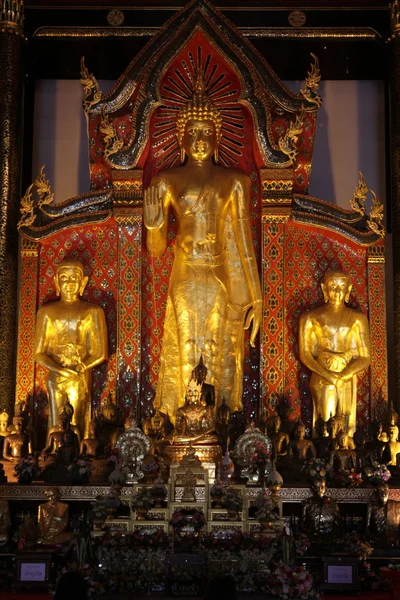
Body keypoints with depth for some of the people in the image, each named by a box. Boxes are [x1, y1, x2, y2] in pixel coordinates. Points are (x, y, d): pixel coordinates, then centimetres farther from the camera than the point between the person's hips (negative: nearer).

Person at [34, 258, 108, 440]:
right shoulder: (47, 312, 6)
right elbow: (39, 353, 3)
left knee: (77, 430, -2)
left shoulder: (92, 312, 1)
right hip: (55, 379, 1)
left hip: (81, 380, -1)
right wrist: (61, 370, -13)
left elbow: (100, 354, -1)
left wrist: (76, 370, -12)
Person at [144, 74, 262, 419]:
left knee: (222, 361, 4)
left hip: (223, 286, 0)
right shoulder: (166, 182, 4)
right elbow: (157, 249, 3)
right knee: (181, 361, 2)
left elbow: (243, 243, 3)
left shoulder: (234, 182, 4)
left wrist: (254, 297, 0)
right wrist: (153, 221, -18)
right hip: (184, 284, 0)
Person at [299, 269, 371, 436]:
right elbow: (305, 355, -2)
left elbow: (365, 357, 1)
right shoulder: (311, 318, 0)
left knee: (346, 428, 5)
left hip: (348, 382, 1)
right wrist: (328, 375, -14)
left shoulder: (357, 319, 2)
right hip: (322, 382, -1)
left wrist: (343, 375, -13)